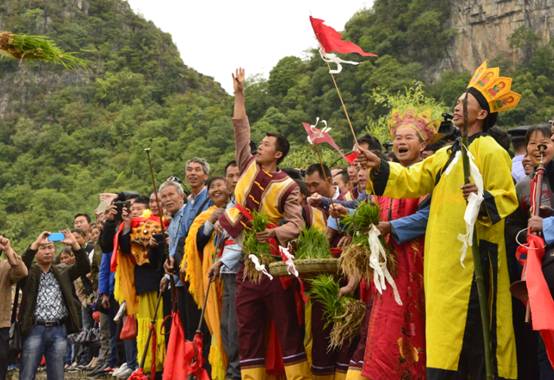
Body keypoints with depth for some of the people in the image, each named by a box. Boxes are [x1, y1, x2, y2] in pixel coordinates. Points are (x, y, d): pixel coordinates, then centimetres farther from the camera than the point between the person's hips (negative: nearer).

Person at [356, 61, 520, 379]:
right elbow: (413, 180, 15)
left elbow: (508, 198, -10)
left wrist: (483, 199, -30)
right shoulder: (449, 154, 19)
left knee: (470, 328, -9)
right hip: (447, 258, 8)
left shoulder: (490, 151, -6)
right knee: (448, 329, 8)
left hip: (473, 255, -8)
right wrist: (380, 167, 3)